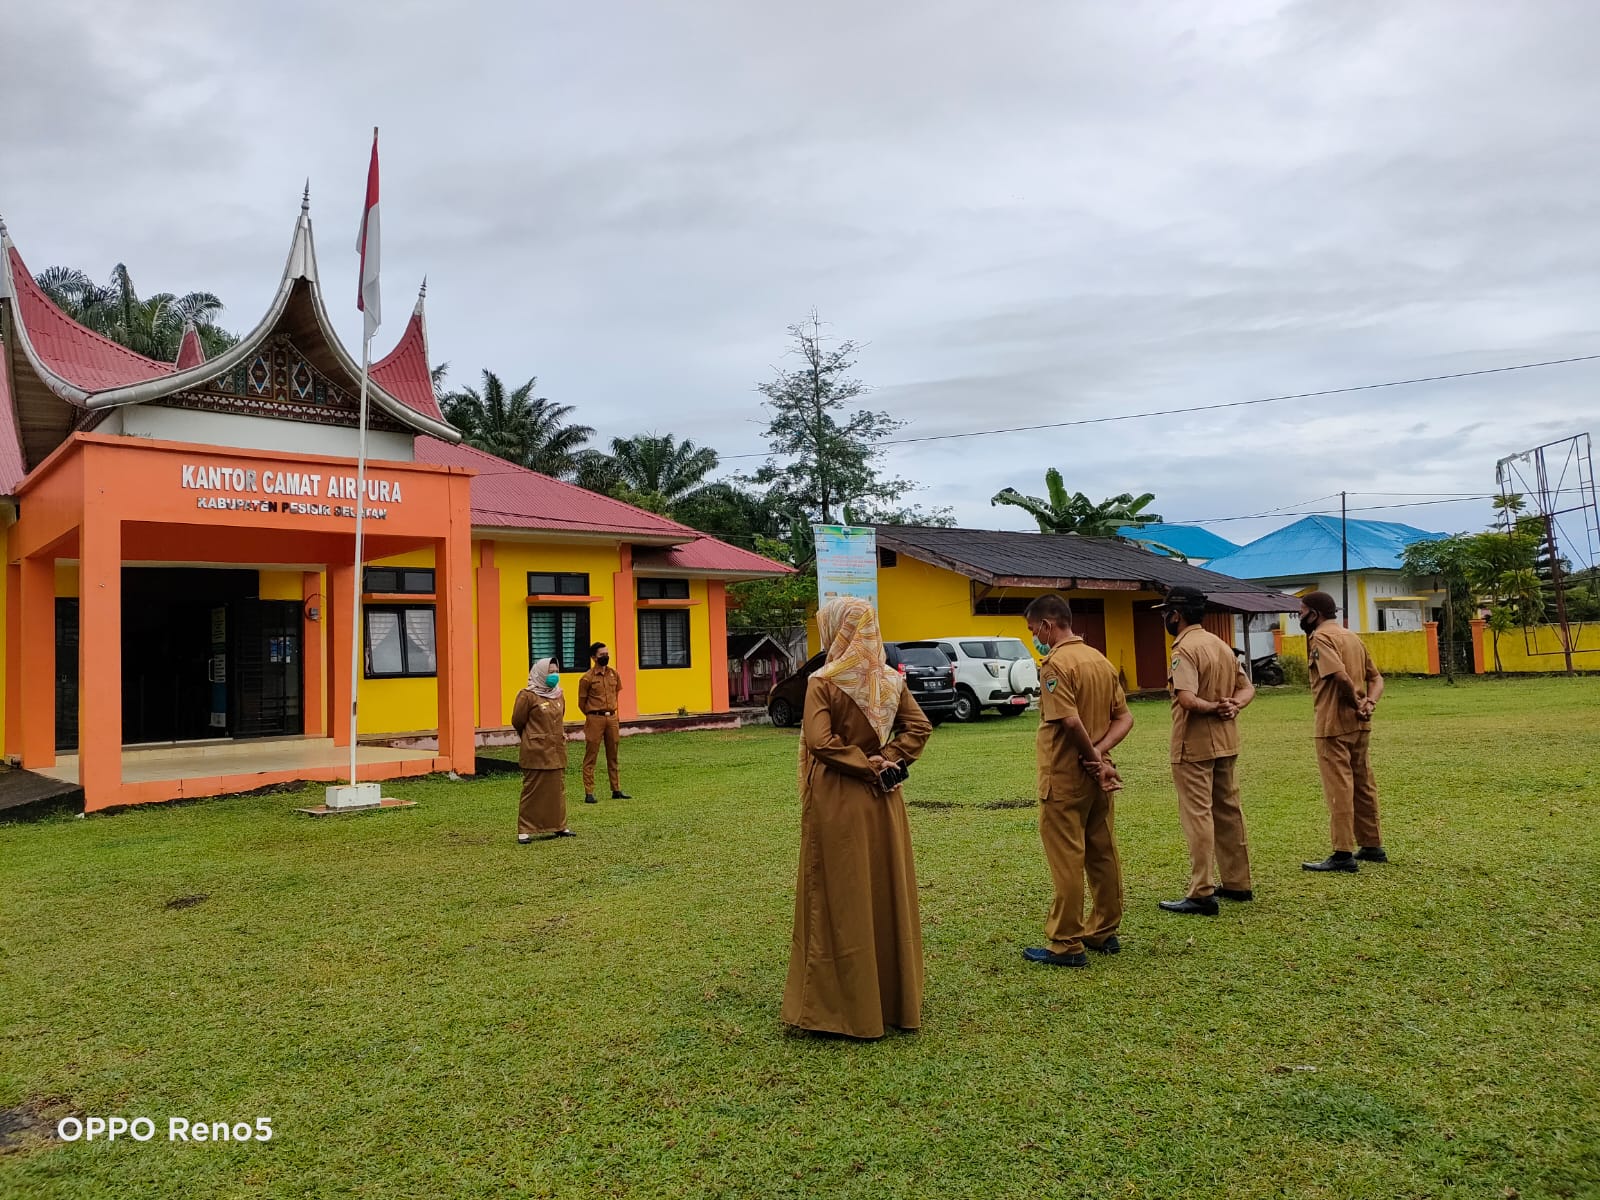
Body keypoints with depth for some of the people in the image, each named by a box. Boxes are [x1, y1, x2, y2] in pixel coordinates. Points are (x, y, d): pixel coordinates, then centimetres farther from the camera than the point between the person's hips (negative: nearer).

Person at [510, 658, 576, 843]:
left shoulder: (558, 694, 10)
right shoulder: (528, 695, -10)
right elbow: (517, 721, -2)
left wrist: (559, 734, 13)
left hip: (556, 750, 6)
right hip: (536, 751, -6)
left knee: (558, 789, 11)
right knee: (532, 790, -3)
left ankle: (559, 826, 20)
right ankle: (525, 830, 3)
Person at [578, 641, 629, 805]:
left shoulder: (614, 674, 6)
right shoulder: (587, 678, -10)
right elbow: (582, 703, -2)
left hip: (612, 718, 5)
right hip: (595, 719, -5)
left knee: (613, 756, 12)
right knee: (590, 757, -2)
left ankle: (616, 790, 19)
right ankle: (589, 793, 0)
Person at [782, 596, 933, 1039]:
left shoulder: (823, 682, -13)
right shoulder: (890, 679, 3)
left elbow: (819, 741, -21)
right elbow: (919, 727, 0)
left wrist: (868, 766, -13)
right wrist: (885, 763, -6)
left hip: (836, 802, -5)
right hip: (882, 800, 5)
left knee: (841, 899, 4)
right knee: (888, 892, 14)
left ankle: (845, 1005, 12)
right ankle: (896, 996, 25)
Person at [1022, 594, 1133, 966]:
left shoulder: (1055, 663, -16)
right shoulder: (1101, 660, 9)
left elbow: (1070, 721, -27)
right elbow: (1124, 718, 8)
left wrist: (1093, 759, -14)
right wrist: (1099, 753, -5)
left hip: (1064, 778, -8)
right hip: (1097, 776, 8)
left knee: (1066, 859, -1)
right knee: (1103, 854, 15)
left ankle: (1066, 945, 6)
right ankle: (1104, 932, 26)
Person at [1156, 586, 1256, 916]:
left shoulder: (1185, 649, -17)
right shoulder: (1221, 644, 11)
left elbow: (1186, 698, -31)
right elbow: (1247, 688, 11)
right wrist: (1232, 706, -6)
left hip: (1194, 745, -9)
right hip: (1225, 743, 9)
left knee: (1197, 816, -5)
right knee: (1228, 811, 17)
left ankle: (1201, 895, -3)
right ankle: (1237, 884, 27)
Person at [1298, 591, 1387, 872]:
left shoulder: (1320, 637, -12)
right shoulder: (1352, 636, 16)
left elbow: (1340, 676, -26)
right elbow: (1376, 678, 14)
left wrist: (1356, 702, -12)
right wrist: (1369, 703, -2)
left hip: (1334, 724, -9)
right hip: (1360, 724, 9)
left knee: (1338, 788, -5)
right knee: (1363, 785, 16)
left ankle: (1343, 854, -3)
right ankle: (1372, 846, 25)